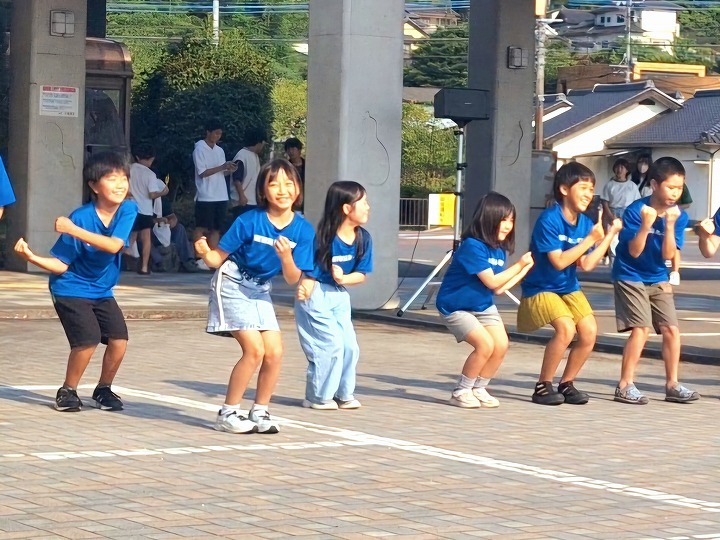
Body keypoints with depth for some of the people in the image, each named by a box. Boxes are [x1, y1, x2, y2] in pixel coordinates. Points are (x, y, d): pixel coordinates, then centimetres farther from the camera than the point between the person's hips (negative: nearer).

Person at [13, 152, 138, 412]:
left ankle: (103, 389, 16)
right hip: (71, 290, -4)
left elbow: (114, 245, -28)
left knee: (119, 340, -9)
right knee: (88, 340, -19)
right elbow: (61, 264, -14)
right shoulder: (81, 216, -19)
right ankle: (67, 391, 4)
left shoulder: (128, 210, -12)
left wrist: (74, 230, -32)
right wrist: (33, 257, -31)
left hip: (102, 292, 4)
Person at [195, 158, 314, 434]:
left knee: (275, 352, -4)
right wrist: (205, 253, -36)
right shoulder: (249, 221, -19)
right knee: (255, 349, -16)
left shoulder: (303, 230, -9)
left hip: (259, 291, 5)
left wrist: (286, 257, -27)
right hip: (232, 285, -5)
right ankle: (228, 414, -5)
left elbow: (293, 279, -8)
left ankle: (259, 412, 14)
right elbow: (218, 258, -14)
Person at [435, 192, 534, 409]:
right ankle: (461, 392, -3)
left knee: (501, 345, -5)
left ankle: (478, 389, 14)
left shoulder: (500, 250, 1)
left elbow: (500, 288, 0)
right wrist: (519, 265, -17)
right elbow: (491, 281, -25)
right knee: (485, 344, -21)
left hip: (483, 305, 8)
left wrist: (526, 268, 0)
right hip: (456, 306, -8)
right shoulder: (472, 246, -24)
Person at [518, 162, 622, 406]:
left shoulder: (585, 223, 0)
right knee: (566, 327, -26)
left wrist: (609, 236, -8)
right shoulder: (549, 220, -20)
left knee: (589, 331, -8)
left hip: (569, 288, 7)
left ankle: (566, 384, 9)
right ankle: (543, 386, -12)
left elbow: (586, 265, -6)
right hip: (541, 288, -7)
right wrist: (590, 239, -25)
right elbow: (559, 261, -24)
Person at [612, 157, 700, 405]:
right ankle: (625, 385, -8)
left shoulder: (679, 215, -6)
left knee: (671, 329, 0)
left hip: (657, 279, 5)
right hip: (631, 277, -5)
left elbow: (668, 254, -11)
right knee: (641, 328, -15)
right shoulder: (636, 211, -17)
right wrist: (646, 224, -32)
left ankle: (672, 385, 12)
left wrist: (670, 224, -24)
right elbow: (634, 251, -19)